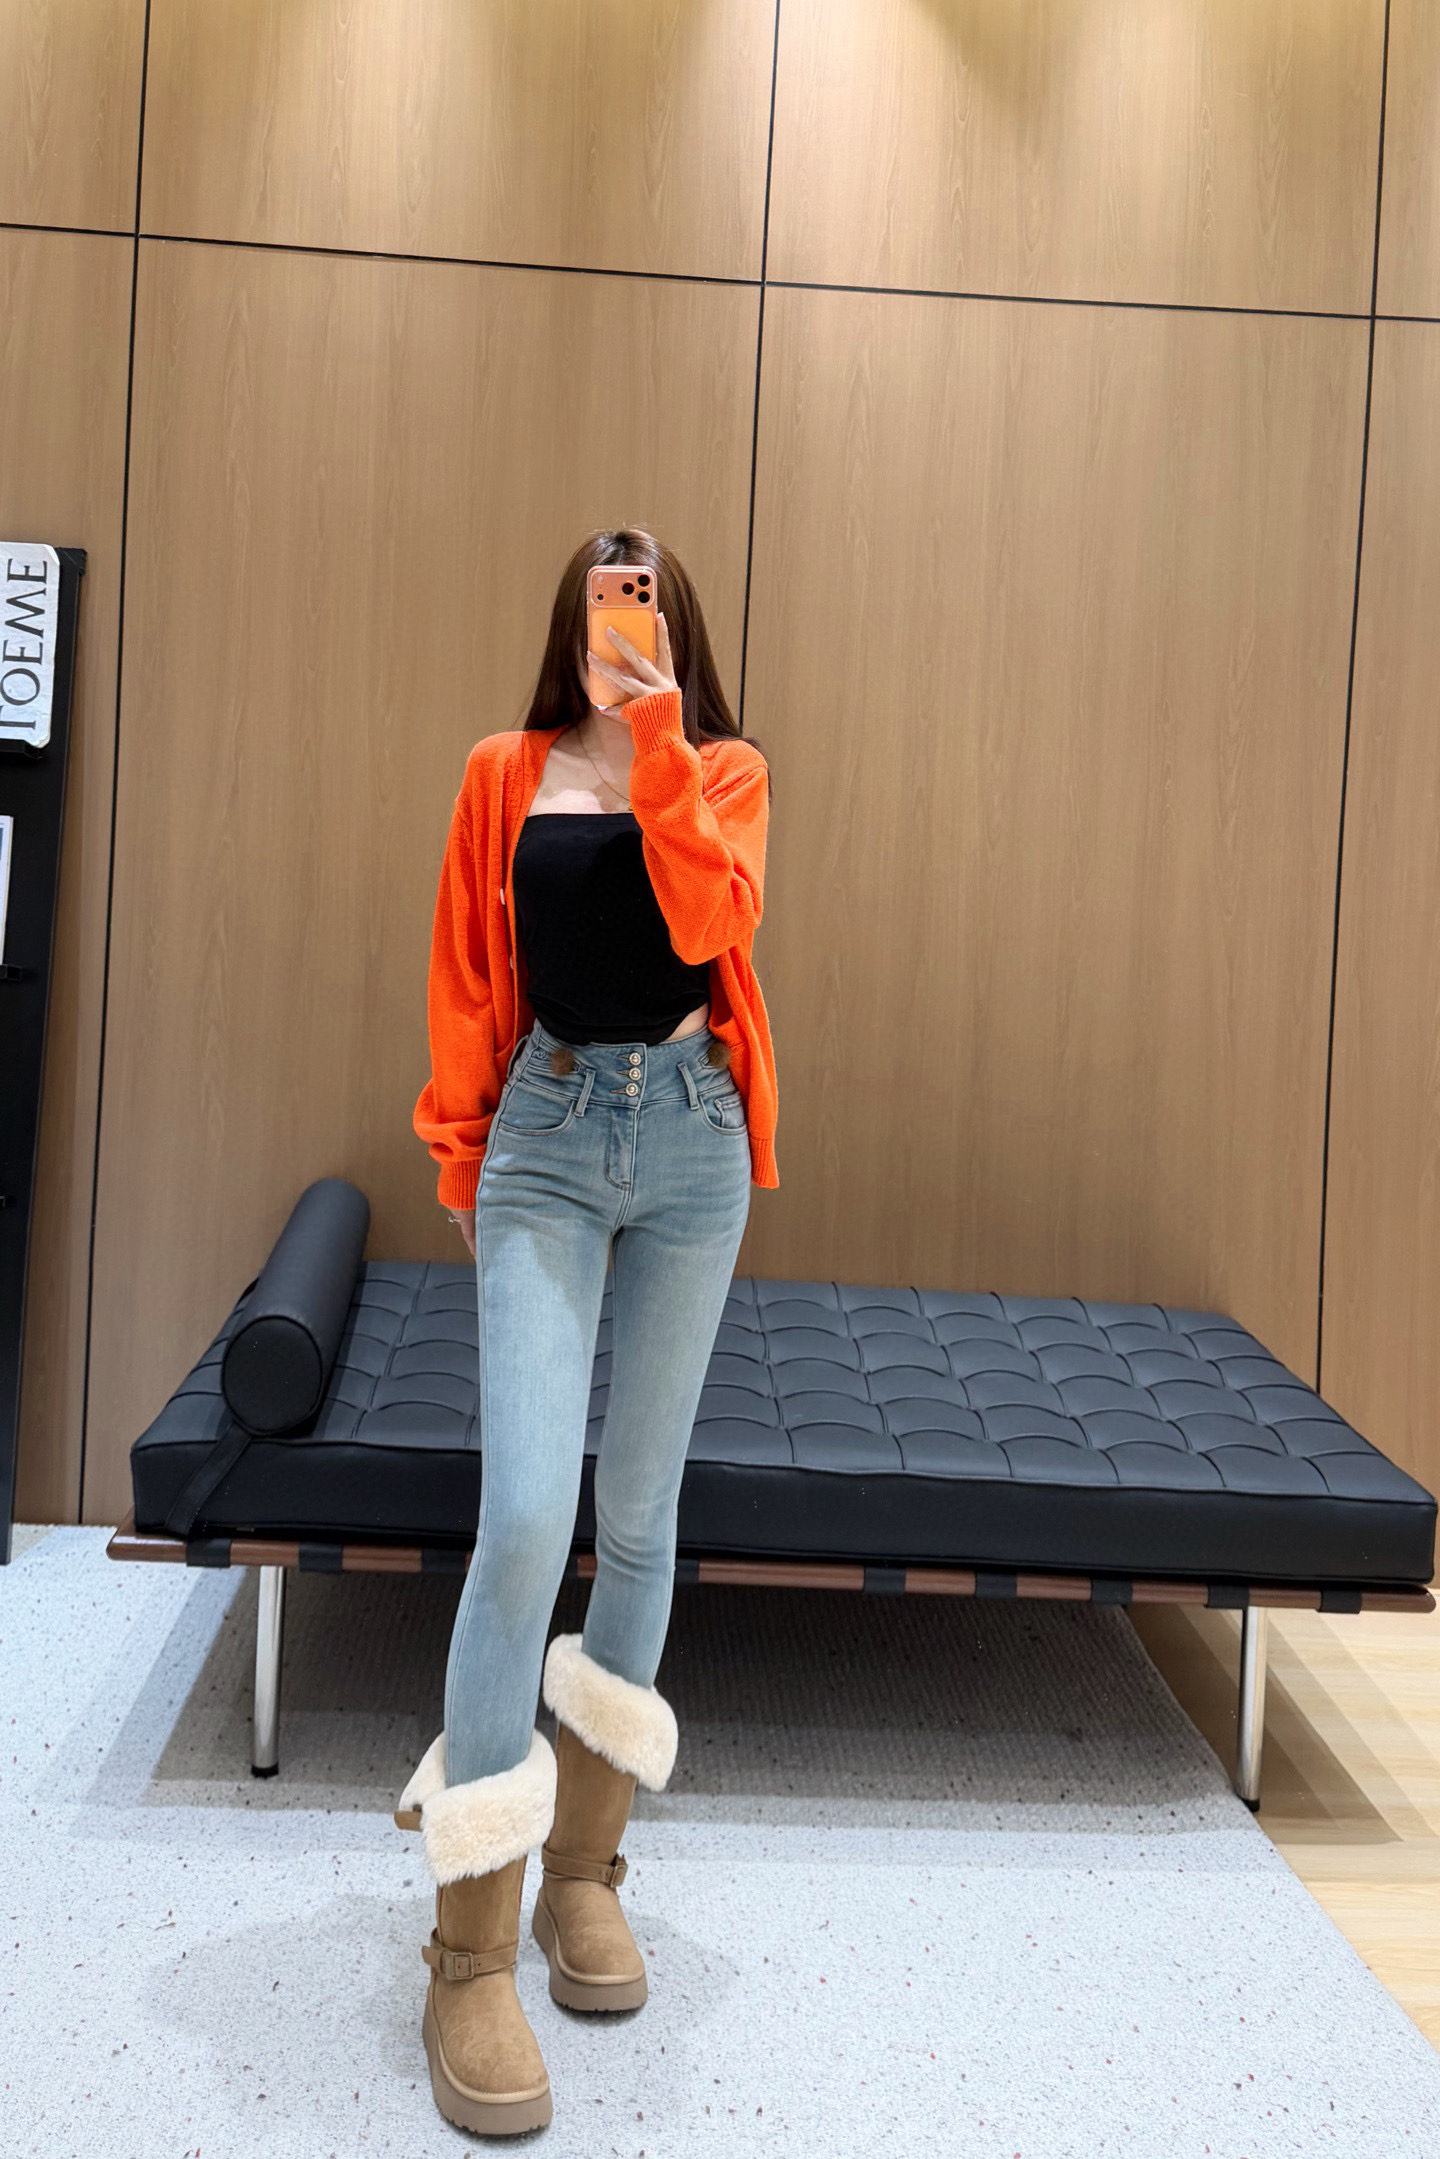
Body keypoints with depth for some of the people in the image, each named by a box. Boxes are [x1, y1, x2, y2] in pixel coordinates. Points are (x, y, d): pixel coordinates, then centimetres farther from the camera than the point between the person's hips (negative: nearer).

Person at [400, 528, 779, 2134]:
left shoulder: (723, 769, 7)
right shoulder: (507, 774, 9)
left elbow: (706, 920, -12)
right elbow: (468, 977, 10)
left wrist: (657, 730, -14)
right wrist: (457, 1148, 7)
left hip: (688, 1136, 2)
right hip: (547, 1136, -1)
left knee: (639, 1509, 7)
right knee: (524, 1516, -13)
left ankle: (583, 1866, 24)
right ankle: (470, 1957, -3)